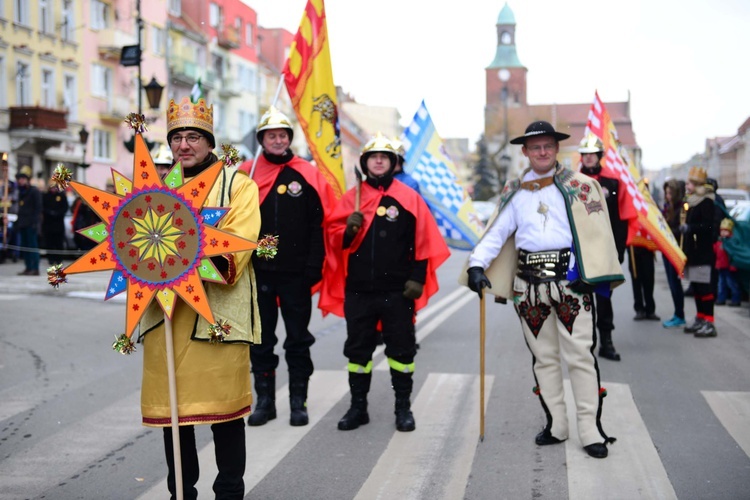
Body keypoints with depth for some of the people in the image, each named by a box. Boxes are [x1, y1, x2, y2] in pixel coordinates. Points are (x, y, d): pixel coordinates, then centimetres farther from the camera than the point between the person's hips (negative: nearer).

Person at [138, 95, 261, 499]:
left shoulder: (237, 183, 5)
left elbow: (240, 240, -8)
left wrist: (214, 262, -27)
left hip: (217, 309, -4)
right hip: (164, 310, 4)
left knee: (224, 404, 0)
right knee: (170, 402, 9)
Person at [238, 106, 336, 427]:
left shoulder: (308, 176, 1)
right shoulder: (246, 174, 4)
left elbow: (319, 225, -1)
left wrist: (313, 267, -7)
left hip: (296, 274, -1)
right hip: (257, 272, 2)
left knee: (298, 340, 6)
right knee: (260, 339, 9)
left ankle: (298, 402, 16)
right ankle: (265, 401, 20)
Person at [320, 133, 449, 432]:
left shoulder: (409, 197, 2)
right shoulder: (351, 198, 7)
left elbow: (423, 242, 0)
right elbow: (334, 238, 5)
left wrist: (417, 278, -6)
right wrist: (348, 230, -16)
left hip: (397, 291, -2)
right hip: (358, 290, 2)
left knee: (401, 350, 5)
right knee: (357, 349, 9)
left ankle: (403, 408, 17)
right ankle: (358, 407, 20)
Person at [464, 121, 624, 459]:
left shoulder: (578, 186, 3)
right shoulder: (514, 192, 12)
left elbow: (595, 231, -4)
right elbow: (497, 232, 5)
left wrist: (592, 274, -16)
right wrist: (477, 264, -10)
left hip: (570, 281, -3)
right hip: (529, 284, 4)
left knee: (580, 355, -5)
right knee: (543, 357, 10)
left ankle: (591, 430, 3)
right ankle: (555, 426, 20)